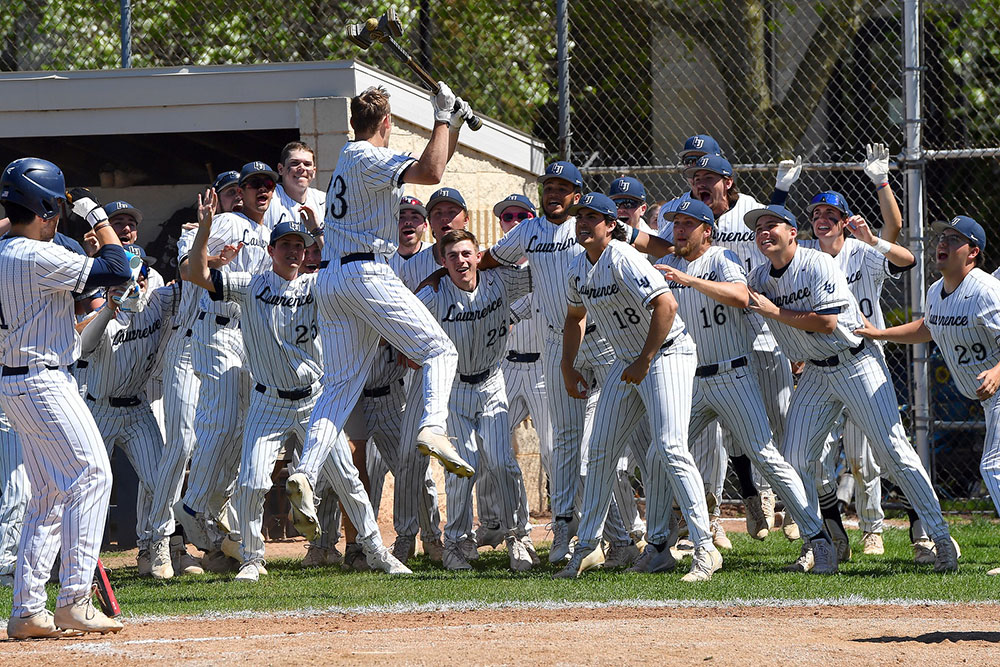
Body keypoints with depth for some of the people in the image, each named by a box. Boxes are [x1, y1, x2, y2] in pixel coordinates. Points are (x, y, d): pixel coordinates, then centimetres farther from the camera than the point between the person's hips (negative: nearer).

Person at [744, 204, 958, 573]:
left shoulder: (818, 264, -18)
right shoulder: (759, 278, 2)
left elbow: (826, 322, -24)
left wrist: (776, 312, -21)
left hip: (859, 365, -7)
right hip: (816, 373, 7)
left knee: (893, 452, -9)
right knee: (796, 459, -1)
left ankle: (941, 538, -5)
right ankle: (818, 546, 8)